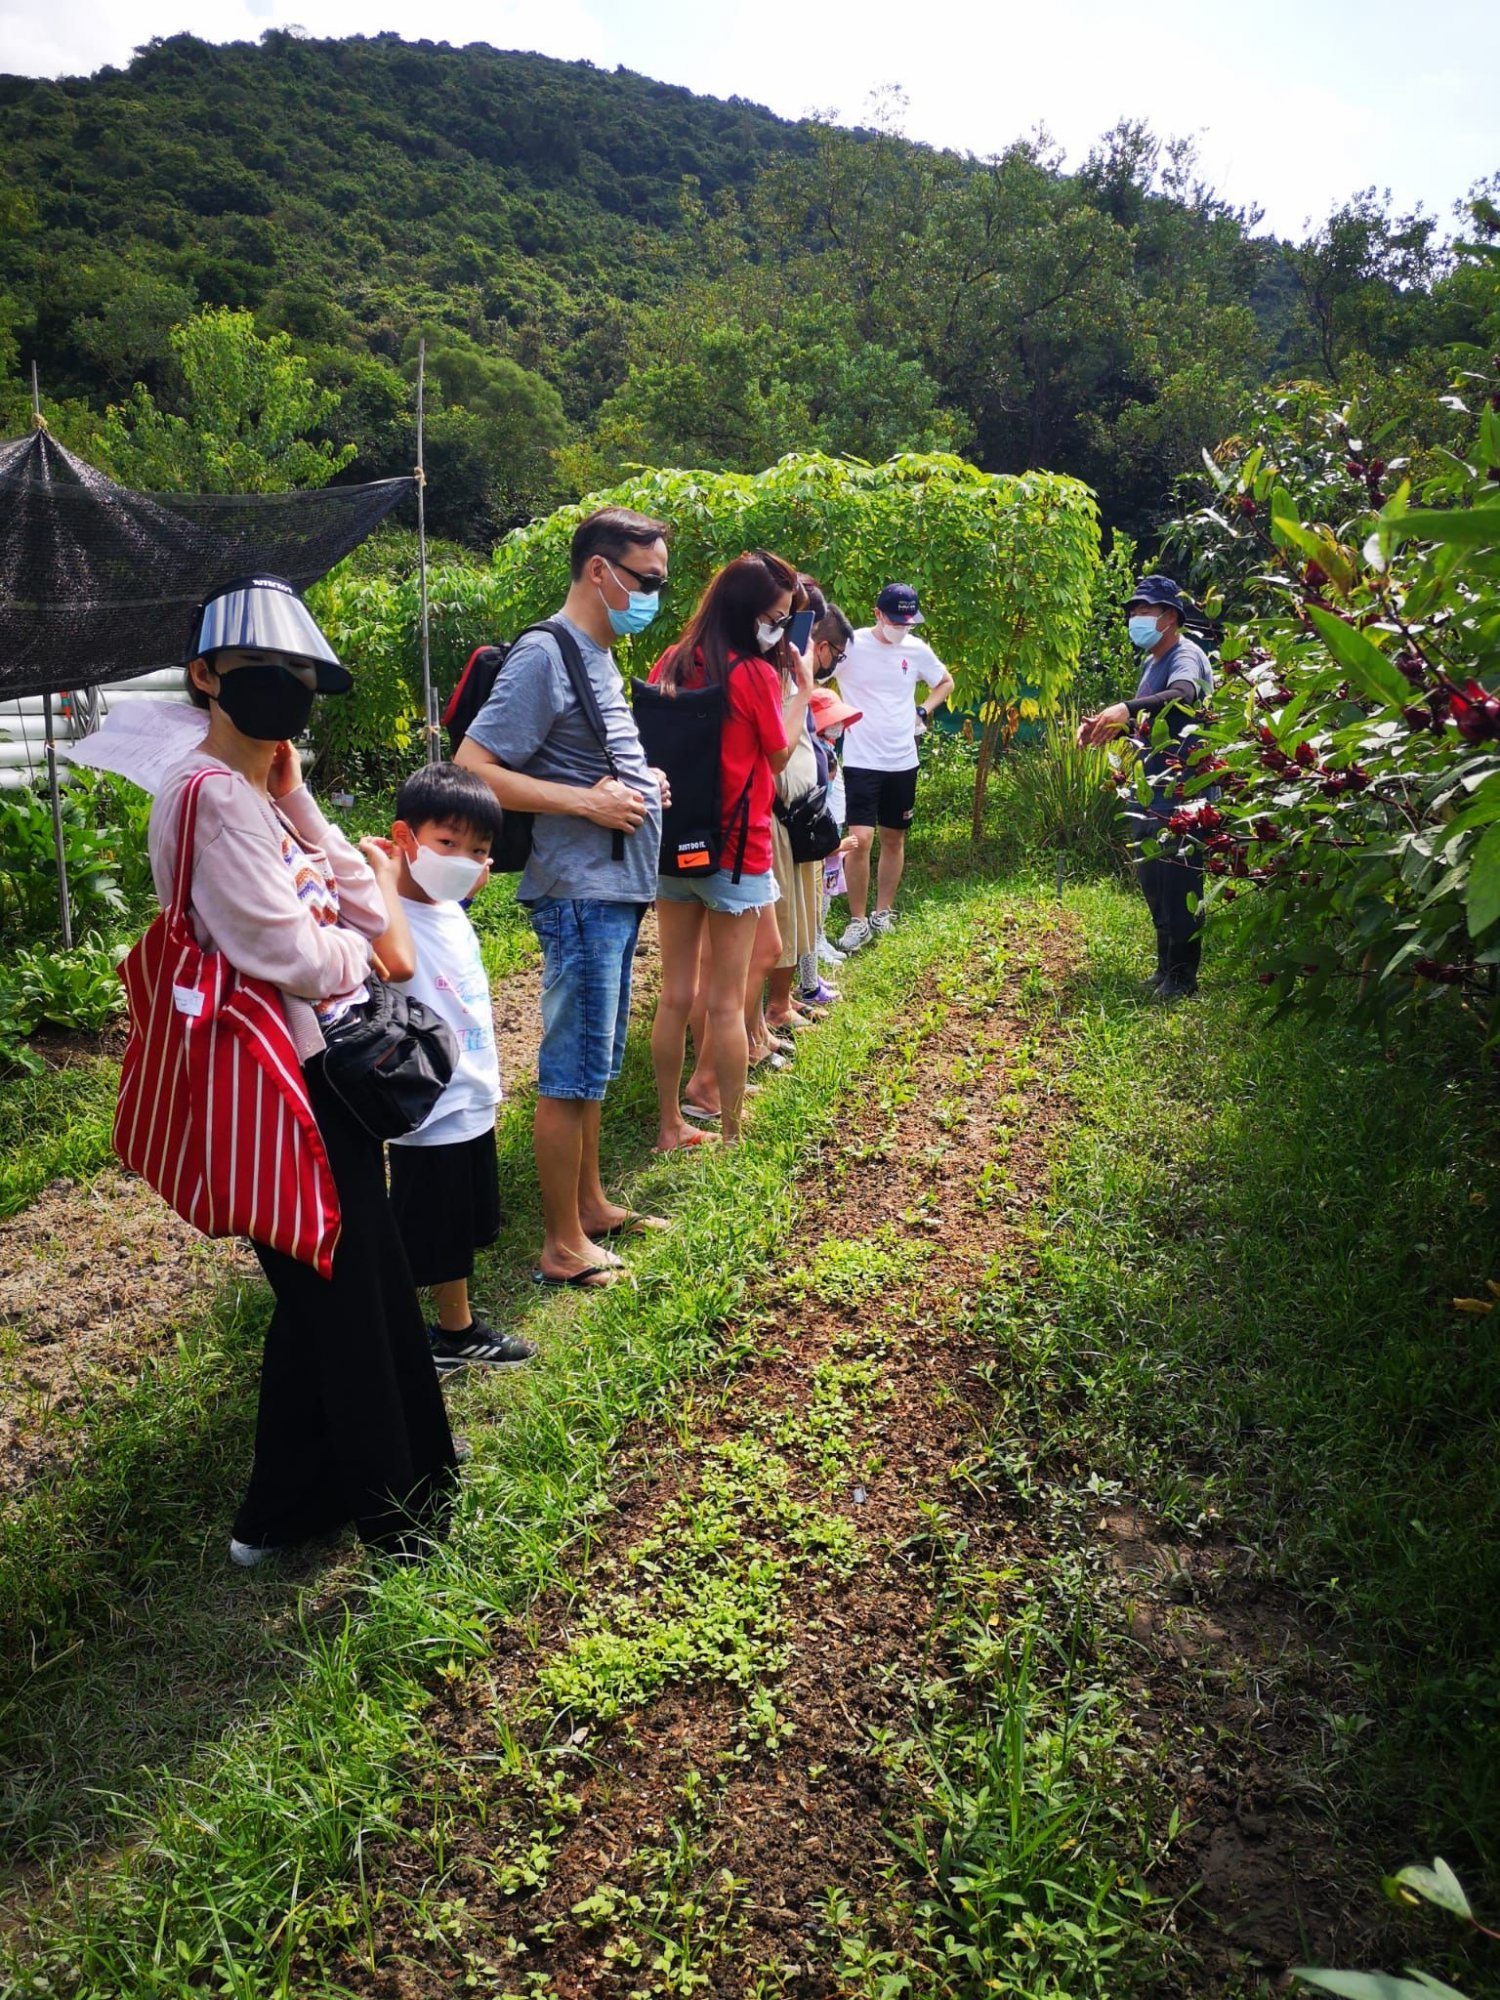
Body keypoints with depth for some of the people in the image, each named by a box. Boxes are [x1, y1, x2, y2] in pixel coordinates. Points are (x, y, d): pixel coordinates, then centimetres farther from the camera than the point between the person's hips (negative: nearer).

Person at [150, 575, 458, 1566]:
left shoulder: (265, 793, 13)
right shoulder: (213, 796, -17)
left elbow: (373, 919, 8)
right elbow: (292, 955, -21)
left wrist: (298, 803, -3)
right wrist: (369, 950, -4)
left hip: (322, 1072, 10)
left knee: (325, 1297, 20)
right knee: (346, 1296, 5)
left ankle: (283, 1510, 37)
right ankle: (390, 1509, 25)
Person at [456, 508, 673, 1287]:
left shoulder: (600, 656, 15)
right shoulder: (544, 656, -15)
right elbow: (471, 770, -20)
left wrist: (645, 780, 7)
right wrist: (588, 801, -20)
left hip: (618, 888, 10)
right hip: (580, 892, -10)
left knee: (594, 1064, 19)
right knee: (571, 1071, -1)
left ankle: (590, 1205, 33)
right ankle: (563, 1246, 9)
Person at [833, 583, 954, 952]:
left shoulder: (917, 649, 2)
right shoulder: (850, 645, -11)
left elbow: (945, 682, 19)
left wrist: (923, 712, 5)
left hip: (902, 761, 4)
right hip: (861, 760, -4)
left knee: (894, 838, 12)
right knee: (860, 839, -12)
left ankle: (883, 913, 25)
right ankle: (858, 920, 1)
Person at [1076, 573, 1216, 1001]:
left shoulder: (1185, 657, -12)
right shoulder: (1151, 663, 17)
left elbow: (1182, 697, -35)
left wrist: (1126, 708, -49)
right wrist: (1104, 725, 4)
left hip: (1180, 800, -10)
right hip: (1149, 797, 10)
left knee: (1179, 888, -4)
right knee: (1153, 886, 15)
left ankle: (1182, 974, 5)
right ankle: (1165, 966, 26)